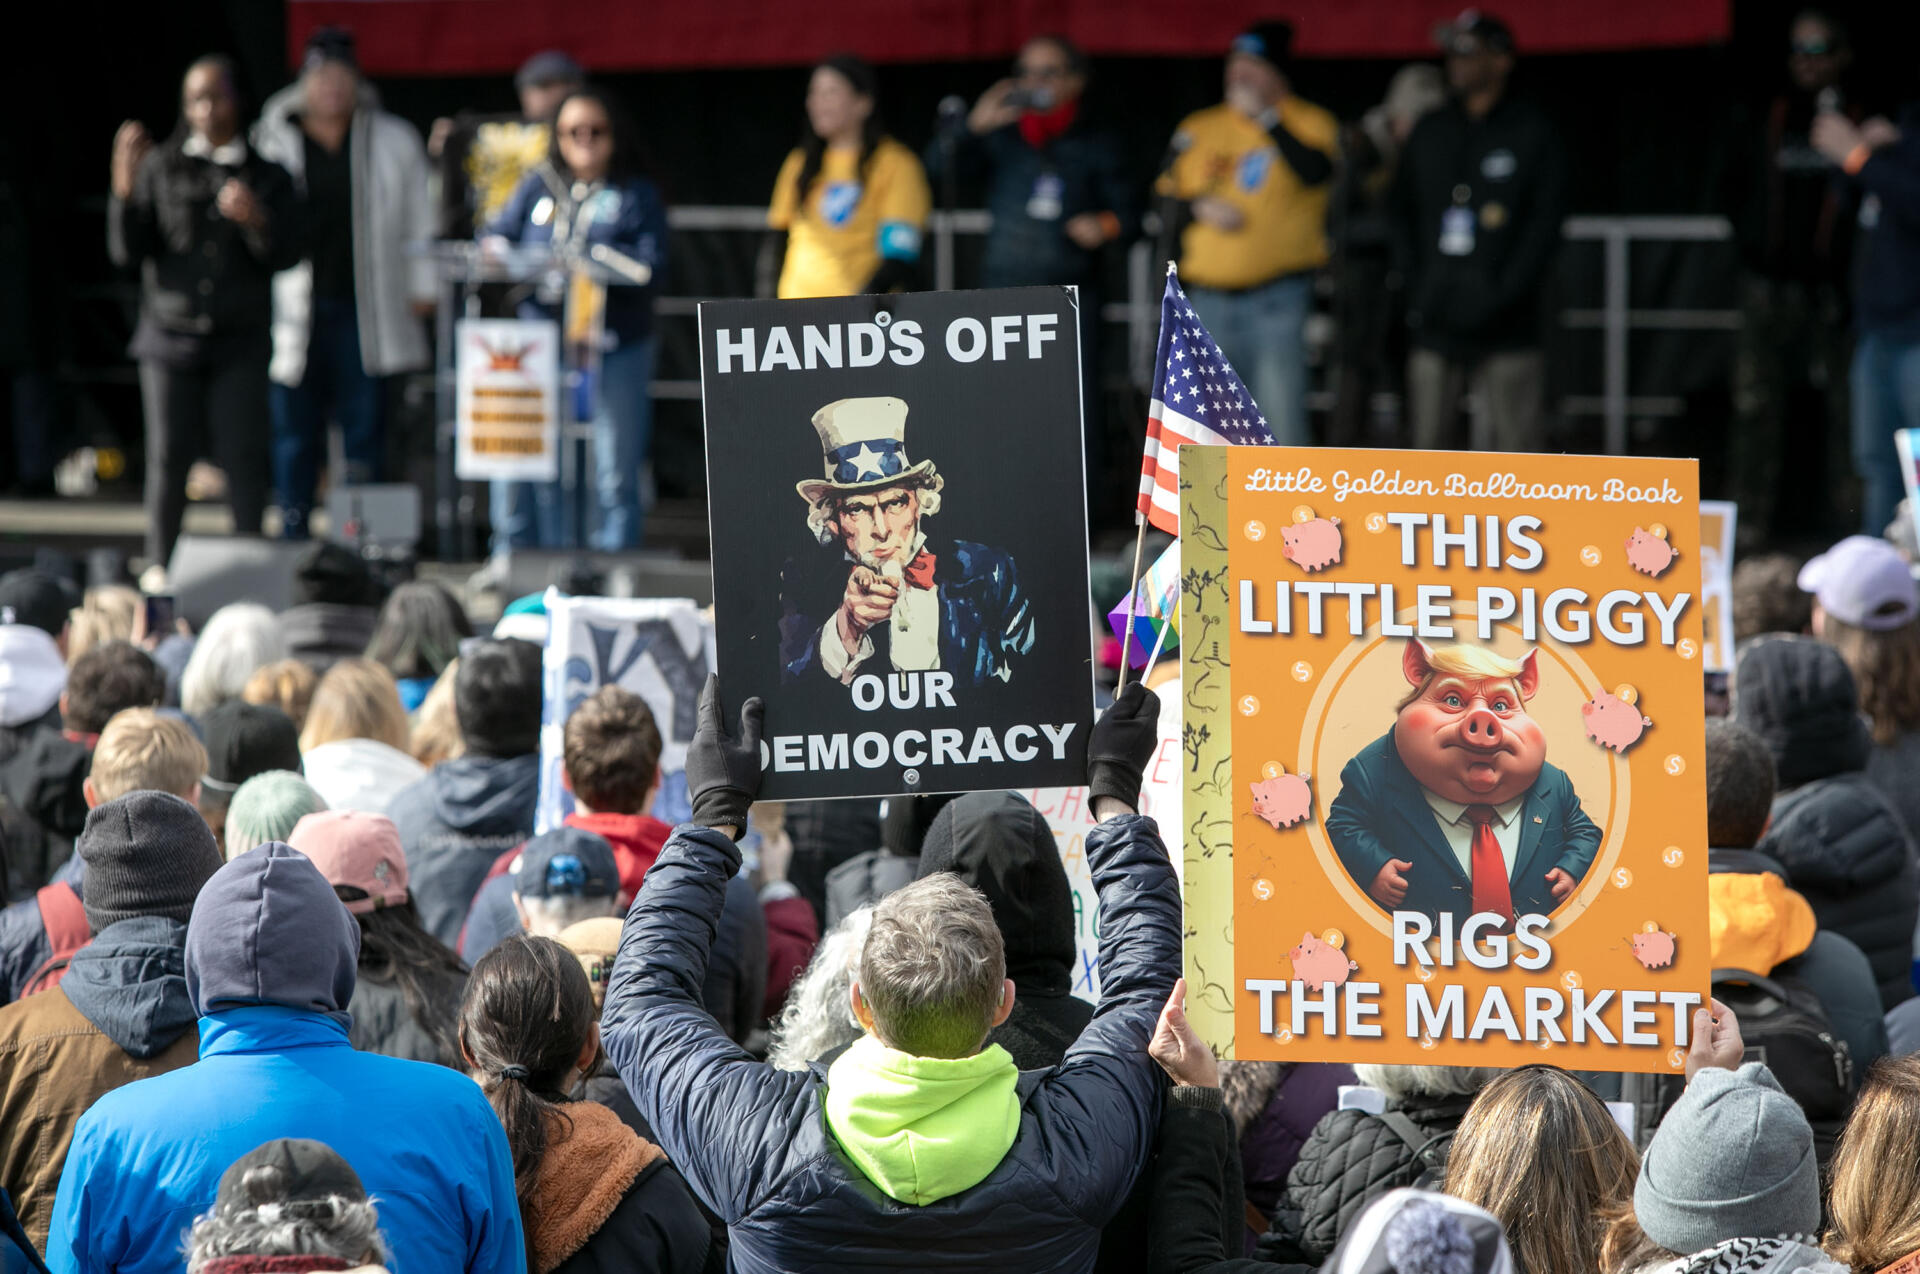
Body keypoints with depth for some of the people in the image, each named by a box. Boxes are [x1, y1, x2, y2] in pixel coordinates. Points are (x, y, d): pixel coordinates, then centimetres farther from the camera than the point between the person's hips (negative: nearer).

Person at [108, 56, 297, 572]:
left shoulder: (267, 177, 8)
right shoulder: (161, 168, 8)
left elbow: (288, 254, -1)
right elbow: (127, 252, 3)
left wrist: (256, 221, -20)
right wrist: (125, 190, -12)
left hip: (240, 341, 0)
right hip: (171, 334, 0)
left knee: (244, 457, -7)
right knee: (168, 457, -1)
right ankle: (159, 568, 5)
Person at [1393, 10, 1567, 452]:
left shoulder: (1534, 135, 2)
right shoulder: (1429, 133, 16)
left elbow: (1544, 227, -4)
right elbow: (1403, 215, 16)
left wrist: (1500, 296, -12)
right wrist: (1418, 289, 2)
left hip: (1504, 335, -4)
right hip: (1434, 331, 4)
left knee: (1513, 444, -6)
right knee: (1429, 444, 2)